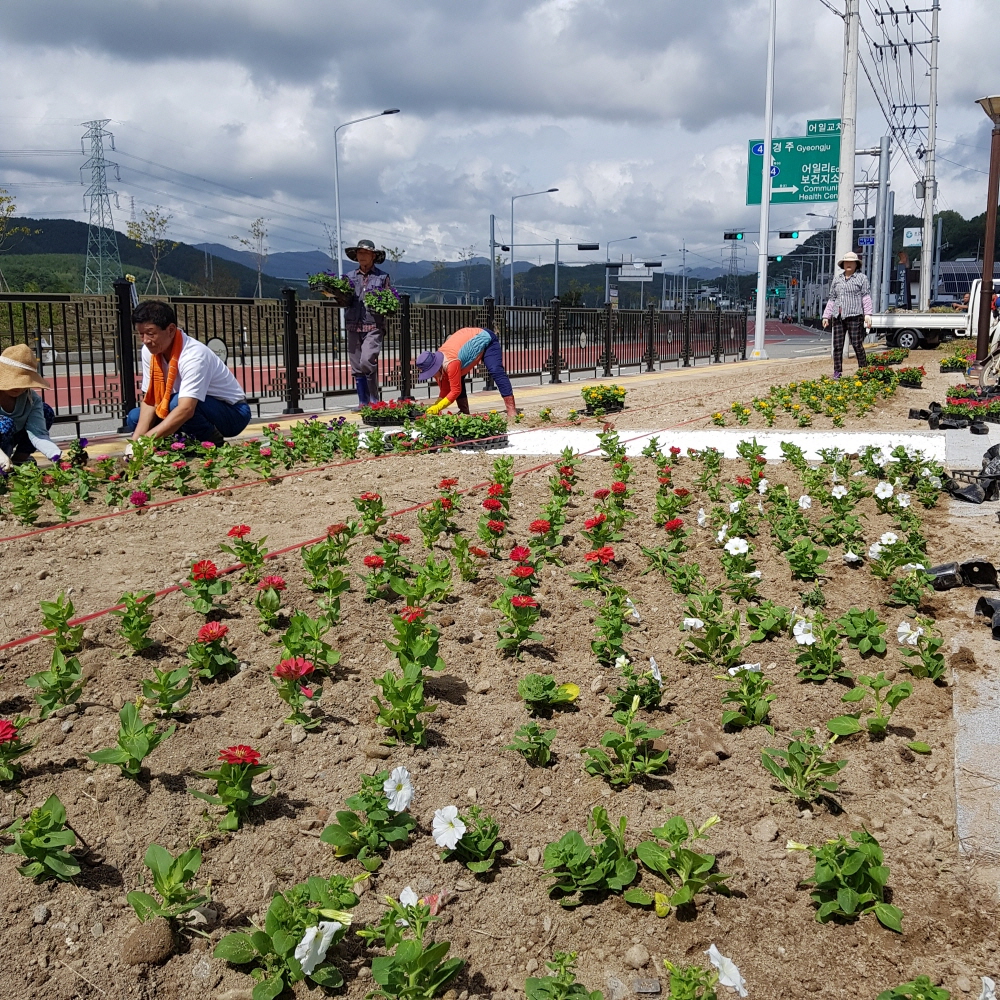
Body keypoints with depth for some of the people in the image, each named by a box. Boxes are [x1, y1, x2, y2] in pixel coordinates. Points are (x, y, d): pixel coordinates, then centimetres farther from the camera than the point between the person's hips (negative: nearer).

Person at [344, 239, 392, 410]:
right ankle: (363, 402, 14)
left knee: (367, 361, -20)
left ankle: (374, 400, -6)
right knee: (356, 367, 4)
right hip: (353, 326, 4)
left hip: (374, 326, -4)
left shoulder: (382, 277, 8)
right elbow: (344, 302, 10)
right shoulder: (349, 276, 14)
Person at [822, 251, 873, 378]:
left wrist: (868, 314, -12)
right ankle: (837, 372, 6)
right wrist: (826, 316, 14)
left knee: (857, 344, -6)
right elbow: (832, 299, 20)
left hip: (854, 316, -4)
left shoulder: (862, 277, 6)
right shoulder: (837, 280, 19)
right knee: (837, 346, 2)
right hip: (838, 317, 4)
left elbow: (866, 296, -1)